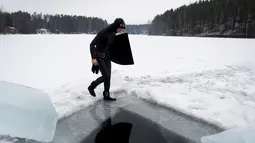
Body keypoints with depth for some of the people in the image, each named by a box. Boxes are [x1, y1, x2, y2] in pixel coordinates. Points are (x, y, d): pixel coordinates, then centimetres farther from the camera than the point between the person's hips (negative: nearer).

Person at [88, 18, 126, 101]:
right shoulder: (103, 32, -22)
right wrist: (93, 58, -28)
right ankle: (92, 87, 13)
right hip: (99, 57, -8)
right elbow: (92, 44, -22)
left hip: (107, 57, 8)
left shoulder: (113, 33, 2)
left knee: (108, 76, 6)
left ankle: (106, 95, 17)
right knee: (106, 76, -11)